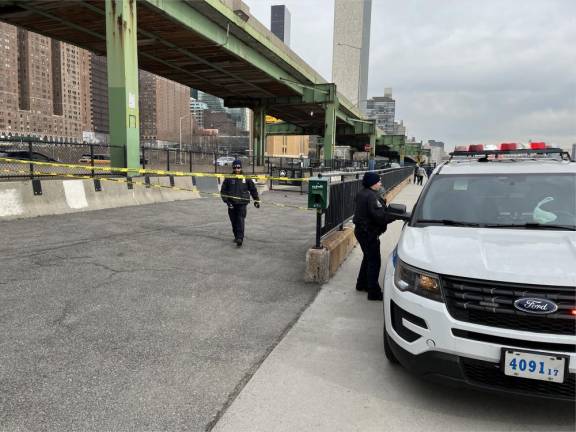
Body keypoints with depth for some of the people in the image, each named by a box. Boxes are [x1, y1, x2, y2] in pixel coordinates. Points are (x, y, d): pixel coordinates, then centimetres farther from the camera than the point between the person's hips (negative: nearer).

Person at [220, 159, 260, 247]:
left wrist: (256, 200, 13)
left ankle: (240, 238, -19)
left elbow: (253, 189, 12)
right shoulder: (228, 178, 4)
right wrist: (226, 200, -5)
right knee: (234, 221, 9)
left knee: (240, 221, -14)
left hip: (242, 203, -2)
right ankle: (236, 236, 26)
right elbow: (223, 191, 7)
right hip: (231, 204, 3)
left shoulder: (246, 178, 3)